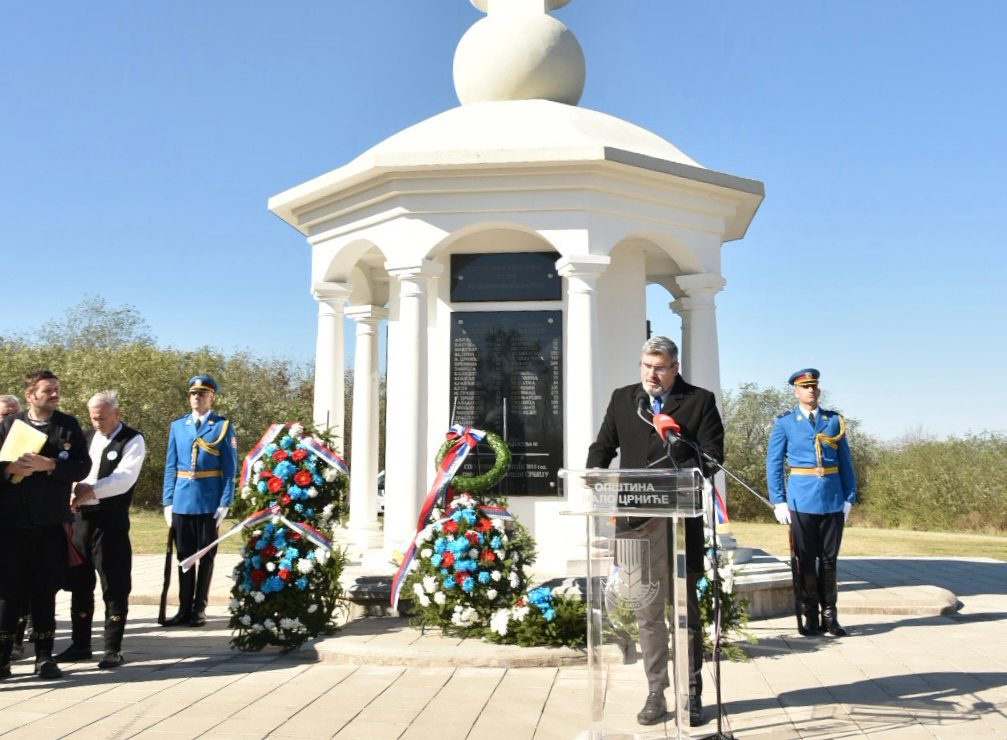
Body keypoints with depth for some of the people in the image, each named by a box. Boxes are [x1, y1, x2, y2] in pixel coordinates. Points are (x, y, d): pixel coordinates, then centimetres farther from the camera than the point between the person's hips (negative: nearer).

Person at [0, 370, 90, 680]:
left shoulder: (68, 425, 6)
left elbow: (82, 467, -2)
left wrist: (49, 465, -16)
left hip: (50, 521, 0)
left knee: (46, 590, 6)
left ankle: (44, 656, 15)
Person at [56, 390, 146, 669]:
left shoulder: (132, 441, -5)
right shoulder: (86, 437, 12)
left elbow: (124, 479, -17)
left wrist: (90, 491, -25)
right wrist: (74, 489, -12)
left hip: (111, 520, -6)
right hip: (81, 517, 6)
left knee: (114, 587, -1)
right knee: (79, 584, 13)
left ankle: (113, 649, 9)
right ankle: (80, 644, 25)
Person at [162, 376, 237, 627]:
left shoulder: (223, 426, -2)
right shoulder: (177, 425, 7)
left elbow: (229, 468, -4)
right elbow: (170, 465, 8)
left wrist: (224, 503, -10)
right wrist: (167, 501, 2)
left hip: (209, 503, -3)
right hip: (182, 503, 3)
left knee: (206, 557, 7)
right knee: (184, 556, 9)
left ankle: (199, 609, 16)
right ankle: (184, 609, 17)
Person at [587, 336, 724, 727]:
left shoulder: (700, 401, 1)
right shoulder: (622, 399, 12)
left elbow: (712, 456, -4)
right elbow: (602, 447, 15)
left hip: (680, 522, -3)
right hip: (635, 522, 3)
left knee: (685, 612, 7)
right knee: (647, 615, 9)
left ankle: (691, 695, 20)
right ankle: (655, 695, 19)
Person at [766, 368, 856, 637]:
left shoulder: (834, 421, 9)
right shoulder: (784, 423, 3)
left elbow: (845, 462, 10)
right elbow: (773, 463, 1)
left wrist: (849, 497, 3)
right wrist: (778, 501, -5)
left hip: (833, 500, 2)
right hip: (802, 501, -2)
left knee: (829, 559, 8)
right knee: (806, 560, 4)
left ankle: (829, 617, 15)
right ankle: (810, 617, 13)